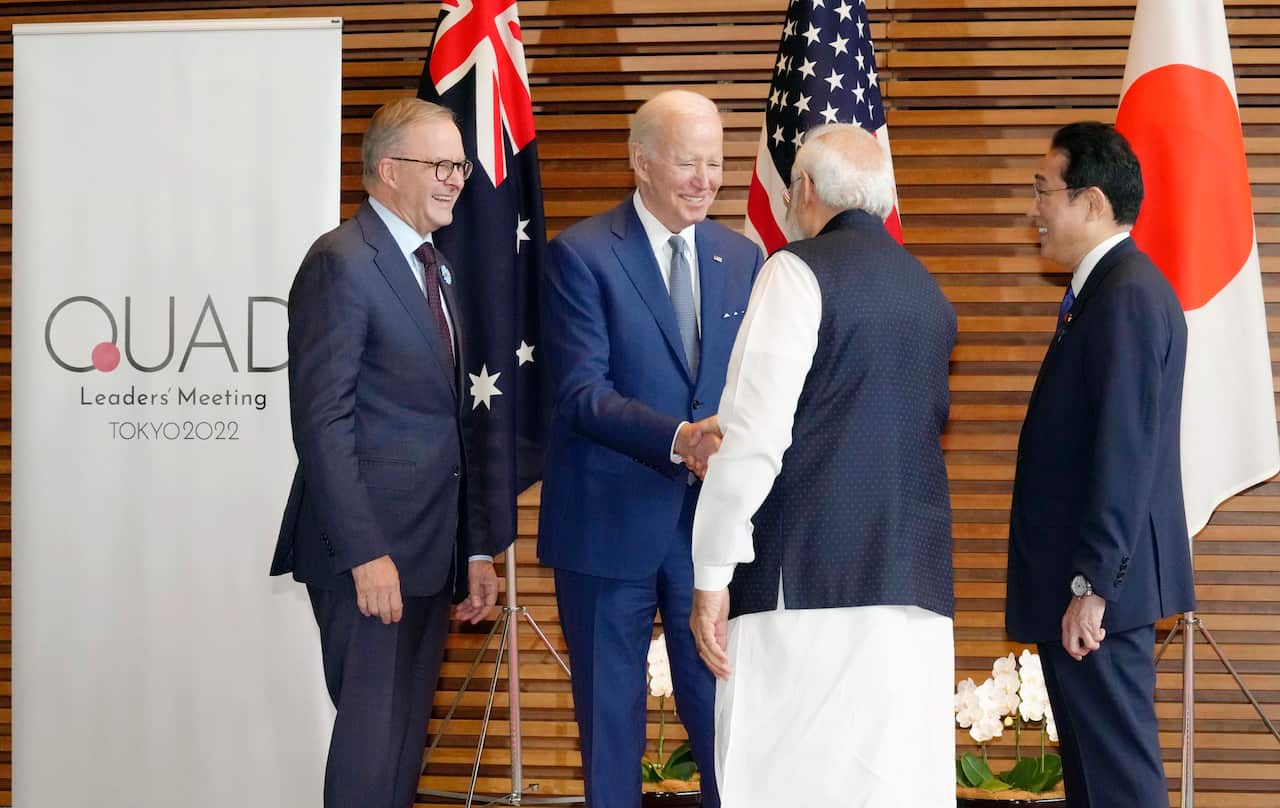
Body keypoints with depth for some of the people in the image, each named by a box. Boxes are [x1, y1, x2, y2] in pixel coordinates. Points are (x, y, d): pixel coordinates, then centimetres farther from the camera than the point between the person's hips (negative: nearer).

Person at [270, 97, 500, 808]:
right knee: (373, 736, -6)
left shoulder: (438, 270, 17)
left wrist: (476, 548, 15)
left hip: (431, 551, 9)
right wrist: (366, 554, -21)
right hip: (371, 550, -9)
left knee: (407, 738, 12)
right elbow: (321, 422, -17)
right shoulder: (342, 263, -10)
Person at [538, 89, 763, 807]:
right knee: (611, 711, 9)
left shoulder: (743, 259, 9)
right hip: (612, 518, -3)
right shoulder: (580, 254, -7)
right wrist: (678, 438, -29)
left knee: (721, 702, 4)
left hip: (713, 513, 3)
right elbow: (581, 392, -15)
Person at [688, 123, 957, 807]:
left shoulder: (802, 270, -3)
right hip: (918, 578, 7)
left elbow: (754, 434, -11)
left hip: (809, 576, -7)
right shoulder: (927, 292, 18)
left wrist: (712, 572, -6)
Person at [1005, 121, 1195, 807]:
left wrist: (1092, 585, -22)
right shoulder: (1108, 288, 15)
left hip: (1097, 585, -10)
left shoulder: (1128, 295, -16)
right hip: (1085, 578, 10)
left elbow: (1126, 451, -22)